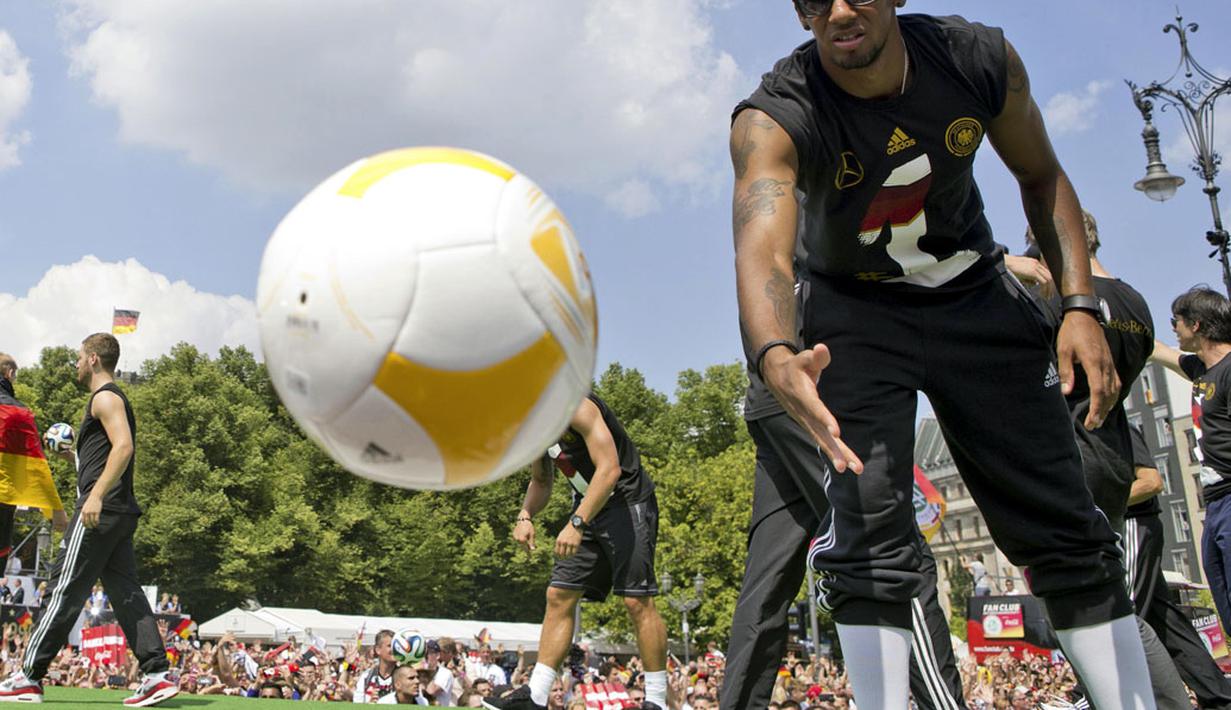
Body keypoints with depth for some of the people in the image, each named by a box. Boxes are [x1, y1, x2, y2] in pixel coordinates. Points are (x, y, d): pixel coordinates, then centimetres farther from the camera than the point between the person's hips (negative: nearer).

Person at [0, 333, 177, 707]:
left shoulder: (105, 398, -6)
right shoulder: (114, 399, 24)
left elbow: (124, 446, -22)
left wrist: (96, 495, -27)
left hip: (100, 510, -10)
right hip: (120, 512, 10)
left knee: (65, 591, -3)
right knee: (126, 593, 3)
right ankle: (157, 675, -3)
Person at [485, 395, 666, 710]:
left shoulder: (576, 408, -20)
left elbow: (610, 469, -26)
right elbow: (541, 481, 18)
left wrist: (576, 524, -31)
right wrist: (525, 515, -1)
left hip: (628, 503, -9)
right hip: (588, 508, 9)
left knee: (637, 600, -12)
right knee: (559, 596, 3)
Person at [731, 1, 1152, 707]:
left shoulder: (982, 58, -16)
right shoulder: (773, 118, -26)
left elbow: (1040, 176, 1)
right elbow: (763, 252, -44)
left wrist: (1081, 305, -11)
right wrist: (777, 357, -66)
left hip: (977, 299, 3)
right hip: (857, 317, -2)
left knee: (1064, 525, 3)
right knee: (870, 523, -14)